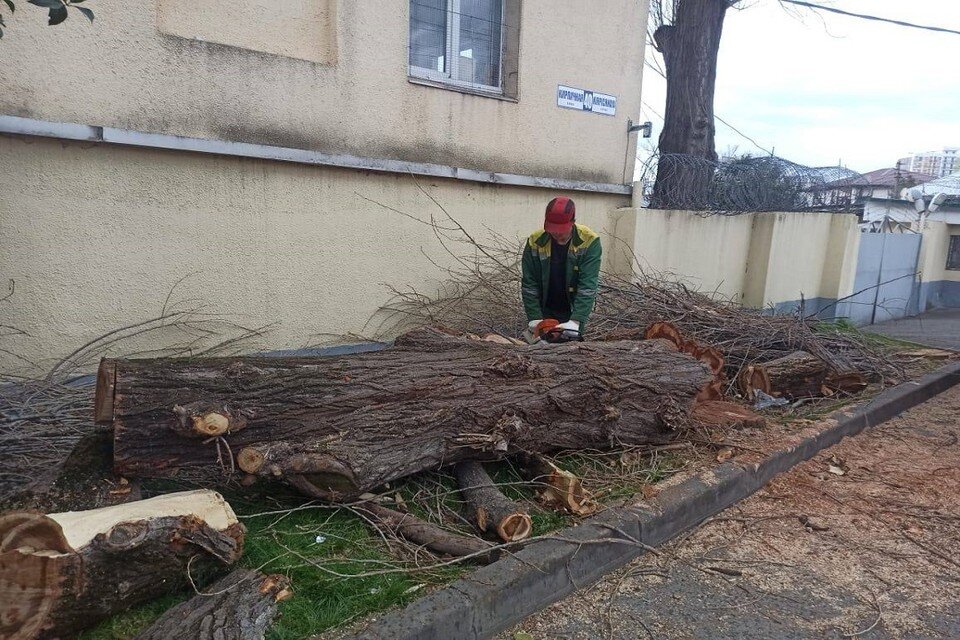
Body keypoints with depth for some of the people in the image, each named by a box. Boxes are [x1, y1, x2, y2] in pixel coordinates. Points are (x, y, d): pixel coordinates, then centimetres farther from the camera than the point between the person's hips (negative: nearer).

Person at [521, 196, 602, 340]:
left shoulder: (590, 241, -18)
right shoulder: (535, 241, -13)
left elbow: (588, 285, -24)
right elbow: (529, 284, -10)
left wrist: (576, 321, -32)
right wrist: (534, 318, -17)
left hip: (574, 310, -1)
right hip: (545, 311, 2)